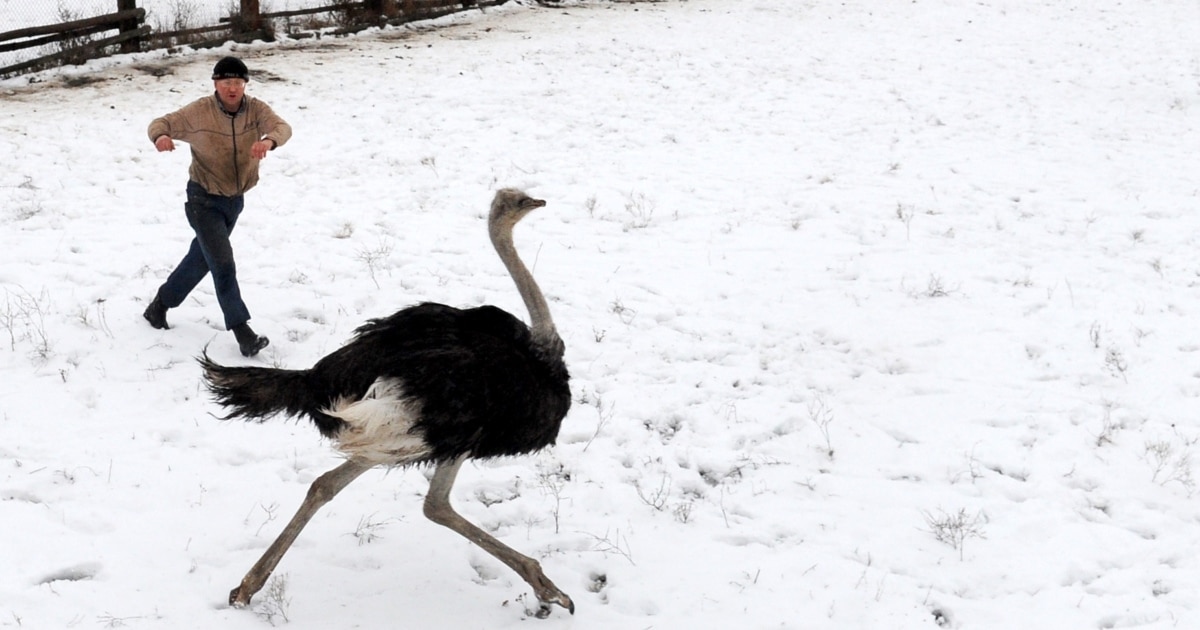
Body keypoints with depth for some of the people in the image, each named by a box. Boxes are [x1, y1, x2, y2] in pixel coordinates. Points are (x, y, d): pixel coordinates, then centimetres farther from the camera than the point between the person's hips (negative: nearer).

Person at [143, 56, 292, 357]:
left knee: (201, 258, 20)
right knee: (222, 261, -15)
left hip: (235, 199, 5)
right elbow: (161, 123, -10)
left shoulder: (256, 109, -12)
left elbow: (282, 126, -27)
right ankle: (242, 330, -11)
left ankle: (160, 305, 42)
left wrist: (270, 140, -51)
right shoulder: (198, 112, -17)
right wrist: (161, 136, -35)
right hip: (204, 200, -5)